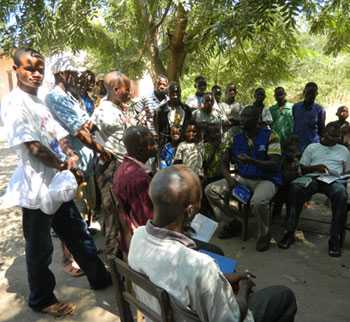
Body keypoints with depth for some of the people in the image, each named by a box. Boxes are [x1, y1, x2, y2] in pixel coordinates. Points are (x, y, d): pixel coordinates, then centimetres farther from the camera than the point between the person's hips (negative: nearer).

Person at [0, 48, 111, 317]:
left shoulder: (39, 102, 14)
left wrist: (71, 154, -8)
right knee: (40, 248, 9)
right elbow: (32, 145, -20)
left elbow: (58, 133, 11)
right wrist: (63, 165, -11)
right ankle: (42, 300, 30)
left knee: (78, 234, 19)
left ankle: (100, 278, 36)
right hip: (37, 187, -8)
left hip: (58, 183, 9)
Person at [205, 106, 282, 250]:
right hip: (242, 178, 6)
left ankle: (264, 235, -7)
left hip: (266, 179, -5)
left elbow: (275, 165, -18)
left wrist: (251, 161, -32)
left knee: (258, 201, -38)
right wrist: (229, 178, -11)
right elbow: (224, 162, 9)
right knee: (210, 190, -6)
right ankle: (229, 223, 11)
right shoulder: (236, 138, 5)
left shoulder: (270, 136, -10)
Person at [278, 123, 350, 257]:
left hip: (334, 179, 1)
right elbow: (303, 169, 13)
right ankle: (290, 232, -30)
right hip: (313, 177, 0)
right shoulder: (312, 147, 21)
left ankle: (335, 238, -29)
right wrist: (316, 167, -7)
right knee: (295, 187, -35)